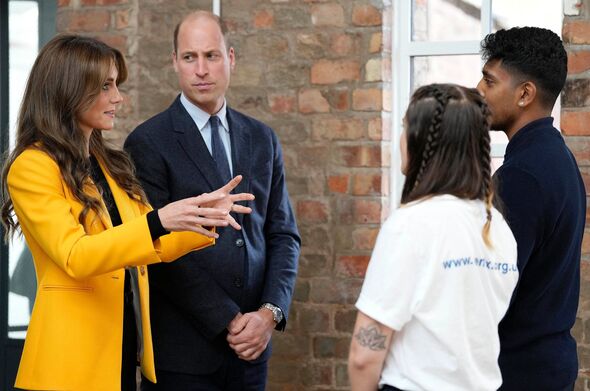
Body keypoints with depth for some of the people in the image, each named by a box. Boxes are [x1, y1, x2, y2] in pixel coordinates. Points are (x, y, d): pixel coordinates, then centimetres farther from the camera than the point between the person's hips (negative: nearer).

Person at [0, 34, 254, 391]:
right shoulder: (32, 167, -10)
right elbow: (74, 256, -21)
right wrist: (158, 222, -31)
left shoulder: (110, 165, 14)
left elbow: (150, 246, 15)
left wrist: (204, 218, -2)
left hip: (127, 345, 7)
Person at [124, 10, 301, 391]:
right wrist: (228, 321, -12)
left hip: (252, 344, 4)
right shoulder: (148, 142, -6)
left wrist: (270, 312, -6)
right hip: (183, 352, -4)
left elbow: (283, 234, 10)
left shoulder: (262, 139, 10)